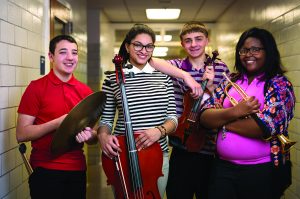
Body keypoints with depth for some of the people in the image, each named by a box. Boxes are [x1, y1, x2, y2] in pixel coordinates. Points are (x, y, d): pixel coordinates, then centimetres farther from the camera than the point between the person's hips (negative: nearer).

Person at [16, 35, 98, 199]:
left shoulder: (85, 91, 4)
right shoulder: (36, 88, -7)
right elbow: (21, 134, -10)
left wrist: (89, 135, -11)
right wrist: (57, 123, -22)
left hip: (78, 170, 4)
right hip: (45, 172, -4)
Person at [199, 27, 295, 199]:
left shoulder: (280, 84, -7)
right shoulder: (230, 82, 7)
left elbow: (266, 127, -21)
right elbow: (204, 117, -2)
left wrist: (221, 121, -10)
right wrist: (235, 111, -20)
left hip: (263, 171, -3)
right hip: (223, 167, 4)